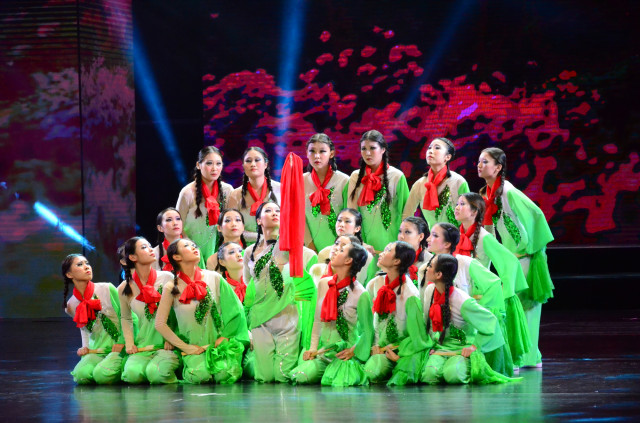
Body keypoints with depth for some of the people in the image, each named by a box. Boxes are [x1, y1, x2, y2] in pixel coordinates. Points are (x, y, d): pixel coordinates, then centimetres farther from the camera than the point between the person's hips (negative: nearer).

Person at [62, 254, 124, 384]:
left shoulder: (107, 289, -6)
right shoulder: (71, 306, 7)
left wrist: (122, 342, -10)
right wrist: (85, 347, 8)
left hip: (118, 348, -3)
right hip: (96, 351, 3)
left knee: (102, 375, -30)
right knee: (81, 375, -26)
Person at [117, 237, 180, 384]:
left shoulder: (167, 278, -1)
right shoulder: (124, 289, 5)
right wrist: (129, 343, 5)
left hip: (167, 345, -1)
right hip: (143, 348, 1)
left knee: (156, 372, -29)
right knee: (133, 373, -28)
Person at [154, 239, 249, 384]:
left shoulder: (214, 278, 4)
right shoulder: (171, 288, -1)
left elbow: (235, 310, 8)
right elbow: (160, 324, -1)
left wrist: (224, 337, -2)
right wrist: (185, 347, -6)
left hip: (218, 343, 1)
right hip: (194, 347, -1)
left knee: (226, 374, -26)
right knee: (201, 375, -29)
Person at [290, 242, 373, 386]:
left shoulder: (360, 294, -11)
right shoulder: (324, 284, 7)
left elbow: (367, 332, -5)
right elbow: (318, 320, 13)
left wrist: (353, 351, -12)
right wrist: (313, 348, 5)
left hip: (345, 351, -5)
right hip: (323, 350, 5)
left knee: (336, 382, -29)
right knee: (300, 377, -19)